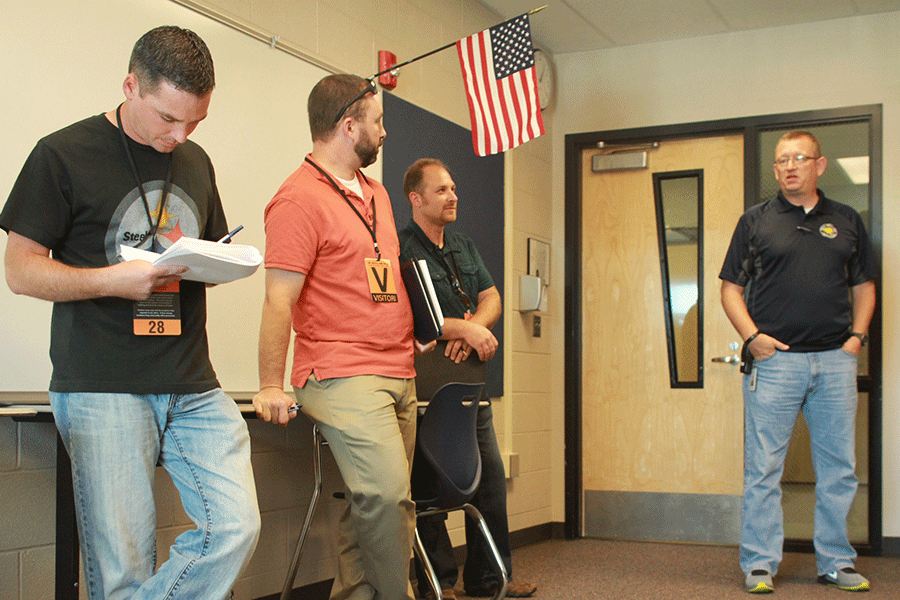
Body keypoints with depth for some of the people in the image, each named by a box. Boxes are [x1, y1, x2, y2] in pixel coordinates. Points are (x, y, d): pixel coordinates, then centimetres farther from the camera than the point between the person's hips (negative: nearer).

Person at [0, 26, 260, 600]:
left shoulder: (197, 163, 16)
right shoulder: (64, 155, -2)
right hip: (104, 394, -5)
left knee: (236, 530, -6)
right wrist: (113, 280, -18)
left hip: (194, 388, 5)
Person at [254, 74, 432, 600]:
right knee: (387, 495, -18)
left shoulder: (375, 192, 20)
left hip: (398, 375, 8)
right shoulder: (300, 198, -7)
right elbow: (279, 302, -11)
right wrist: (272, 387, -14)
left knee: (378, 503, 6)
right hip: (343, 377, -8)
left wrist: (413, 339, 24)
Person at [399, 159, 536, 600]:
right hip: (427, 382, -8)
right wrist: (465, 328, -20)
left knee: (490, 476, 10)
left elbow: (491, 298, 13)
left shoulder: (465, 247, 18)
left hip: (471, 378, 8)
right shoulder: (401, 248, -9)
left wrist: (472, 330, -8)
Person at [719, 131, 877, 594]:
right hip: (774, 360, -2)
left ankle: (836, 562, 19)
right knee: (763, 468, -1)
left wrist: (857, 335, 2)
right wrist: (752, 336, -8)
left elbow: (864, 286, 17)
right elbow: (731, 289, 6)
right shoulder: (755, 221, 7)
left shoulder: (847, 222, 14)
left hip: (835, 361, 3)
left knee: (838, 468, 7)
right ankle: (760, 564, 8)